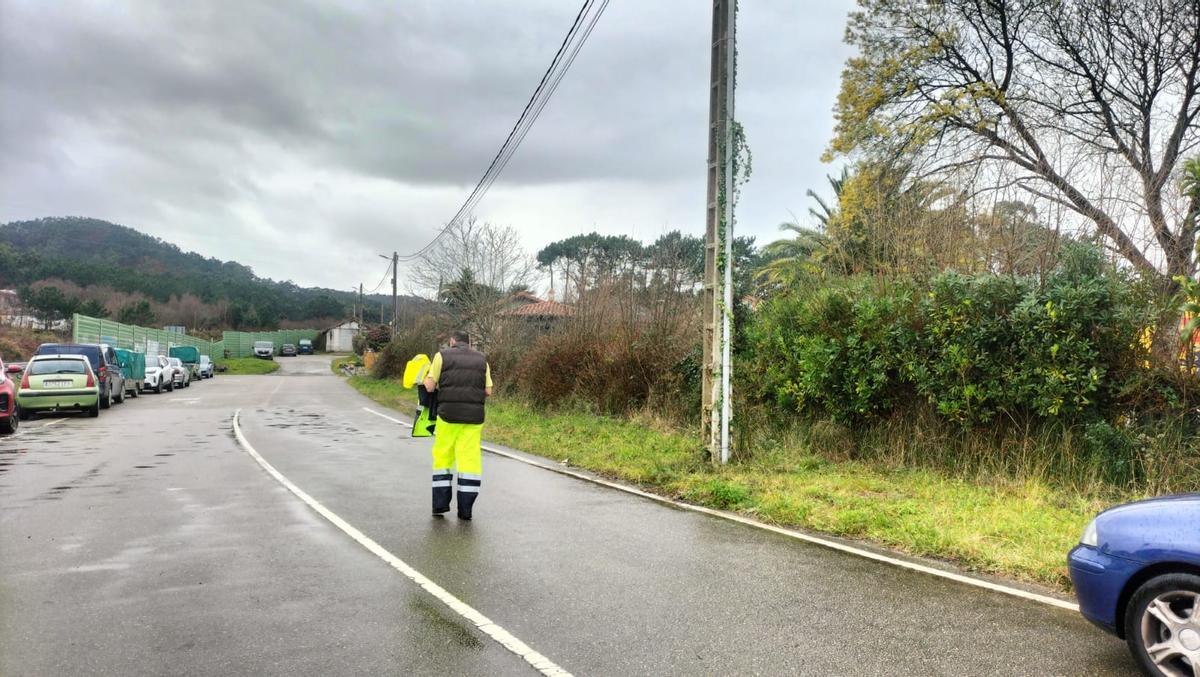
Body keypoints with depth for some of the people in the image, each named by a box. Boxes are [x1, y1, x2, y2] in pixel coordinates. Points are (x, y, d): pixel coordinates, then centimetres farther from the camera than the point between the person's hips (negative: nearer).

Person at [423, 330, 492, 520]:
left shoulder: (442, 355, 4)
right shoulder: (481, 359, 11)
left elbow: (430, 386, -1)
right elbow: (488, 392, 9)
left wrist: (427, 375, 19)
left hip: (448, 413, -1)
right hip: (474, 416, 1)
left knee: (443, 457, 12)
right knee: (470, 459, 3)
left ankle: (441, 503, 8)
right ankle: (465, 508, 2)